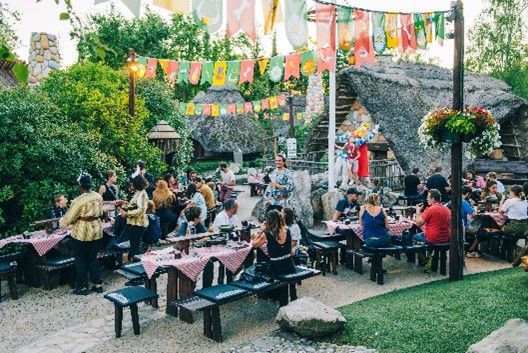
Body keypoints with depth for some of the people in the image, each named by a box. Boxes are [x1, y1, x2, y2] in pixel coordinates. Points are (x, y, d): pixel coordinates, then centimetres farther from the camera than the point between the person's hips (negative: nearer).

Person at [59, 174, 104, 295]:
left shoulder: (79, 201, -19)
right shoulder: (98, 197, 0)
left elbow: (69, 218, -11)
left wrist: (62, 222, 9)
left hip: (82, 233, -6)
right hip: (96, 230, 6)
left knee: (81, 260, 8)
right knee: (93, 258, 16)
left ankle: (82, 287, 15)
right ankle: (98, 284, 18)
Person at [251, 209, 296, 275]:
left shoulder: (266, 235, -14)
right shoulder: (287, 232, -2)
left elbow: (253, 245, 4)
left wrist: (262, 230, 2)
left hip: (277, 270, -4)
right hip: (290, 268, 4)